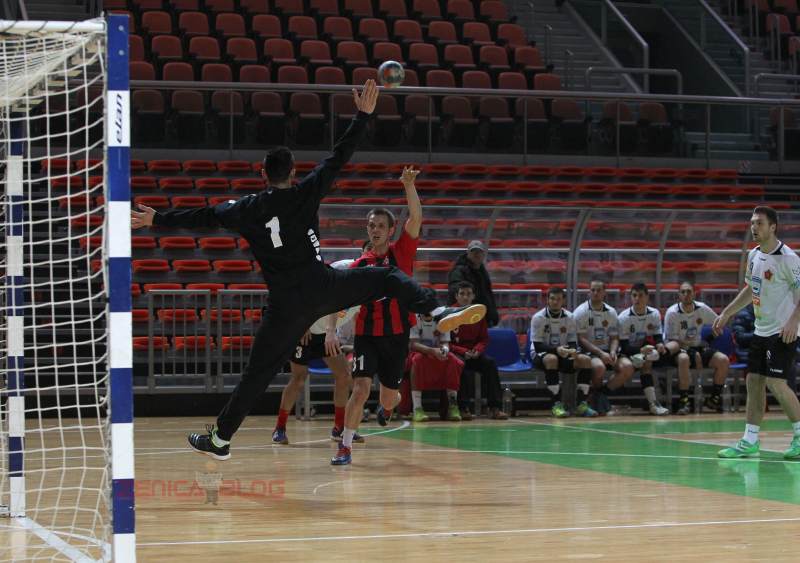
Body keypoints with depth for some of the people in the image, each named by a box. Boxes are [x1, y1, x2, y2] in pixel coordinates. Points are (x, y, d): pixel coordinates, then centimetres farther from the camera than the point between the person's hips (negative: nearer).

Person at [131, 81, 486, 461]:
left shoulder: (247, 210, 8)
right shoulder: (305, 193, 4)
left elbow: (202, 217, 15)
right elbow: (339, 157, 6)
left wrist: (156, 219, 28)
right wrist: (363, 115, 13)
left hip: (286, 304, 1)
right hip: (322, 288, -1)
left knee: (258, 373, 9)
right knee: (389, 278, 13)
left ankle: (220, 438, 13)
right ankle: (440, 313, -12)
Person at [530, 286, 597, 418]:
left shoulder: (569, 317, 0)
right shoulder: (538, 318, -13)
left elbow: (573, 342, 2)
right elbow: (537, 346, -17)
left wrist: (573, 350, -24)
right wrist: (556, 349, -33)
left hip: (563, 354, 5)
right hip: (541, 354, -4)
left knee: (585, 360, -20)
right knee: (552, 359, -38)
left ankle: (581, 403, -19)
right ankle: (556, 404, -37)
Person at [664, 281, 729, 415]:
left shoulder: (702, 309, 0)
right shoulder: (672, 313, -13)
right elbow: (672, 340, -13)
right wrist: (693, 354, -20)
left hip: (699, 348, 5)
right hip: (681, 350, -5)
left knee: (723, 360, -17)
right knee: (684, 359, -39)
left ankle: (714, 398, -2)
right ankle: (683, 401, -33)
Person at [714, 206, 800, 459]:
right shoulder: (754, 255, 9)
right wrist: (726, 314, 21)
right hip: (761, 331, 8)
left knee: (775, 382, -14)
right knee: (754, 381, 5)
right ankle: (750, 441, 9)